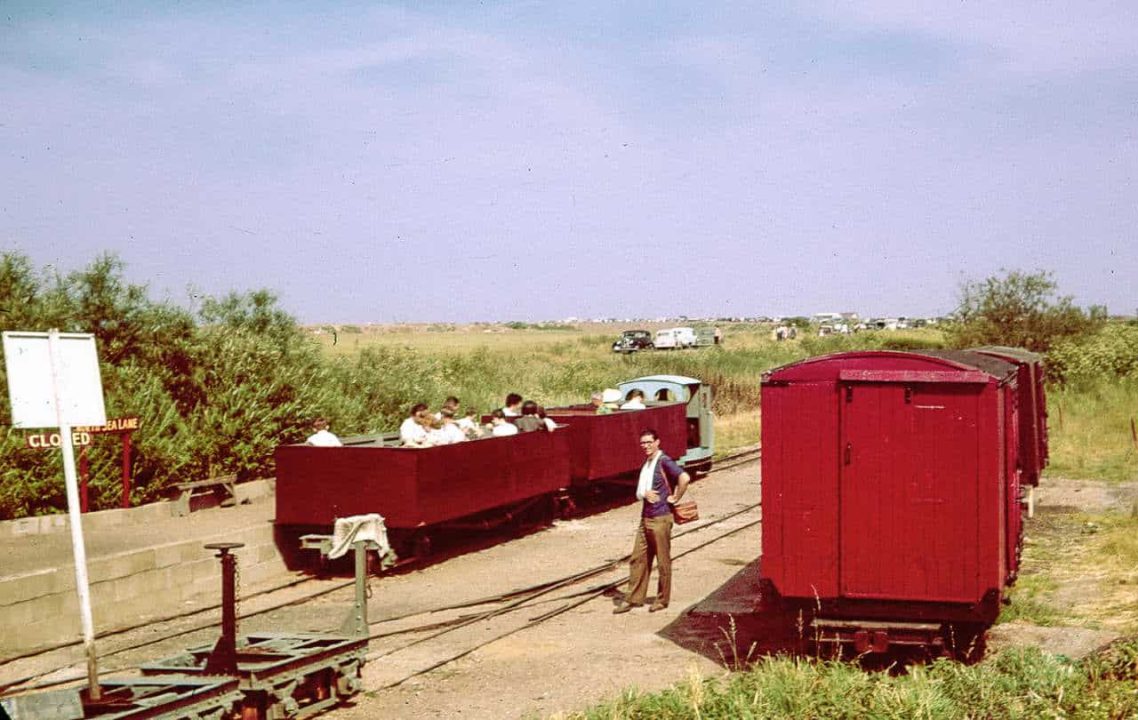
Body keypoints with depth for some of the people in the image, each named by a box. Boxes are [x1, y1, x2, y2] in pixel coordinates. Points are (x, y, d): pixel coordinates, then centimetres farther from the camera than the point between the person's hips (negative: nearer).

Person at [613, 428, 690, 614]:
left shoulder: (664, 462, -11)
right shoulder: (646, 464, 14)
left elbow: (684, 478, -25)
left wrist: (675, 498, -15)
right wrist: (645, 494, -3)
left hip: (660, 518, -8)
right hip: (645, 518, 8)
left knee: (663, 561, 3)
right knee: (637, 559, 7)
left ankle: (662, 599, 13)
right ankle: (633, 598, 12)